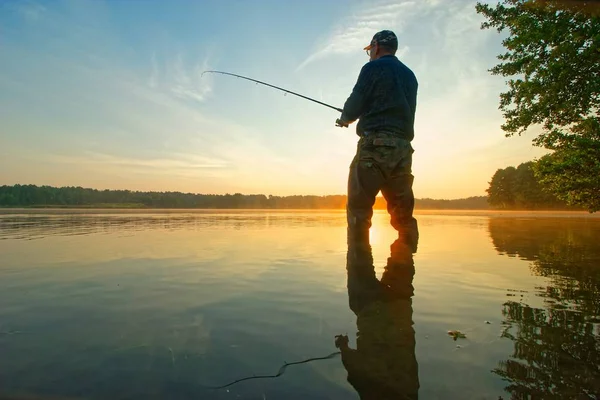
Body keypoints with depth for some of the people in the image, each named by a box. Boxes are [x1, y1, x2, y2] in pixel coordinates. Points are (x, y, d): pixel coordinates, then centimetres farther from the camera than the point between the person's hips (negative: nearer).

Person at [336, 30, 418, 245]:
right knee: (403, 213, 7)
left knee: (358, 209, -8)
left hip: (375, 144, -7)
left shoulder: (373, 68, 4)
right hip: (403, 148, 7)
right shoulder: (410, 75, 25)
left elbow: (354, 106, -4)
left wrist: (344, 119, 19)